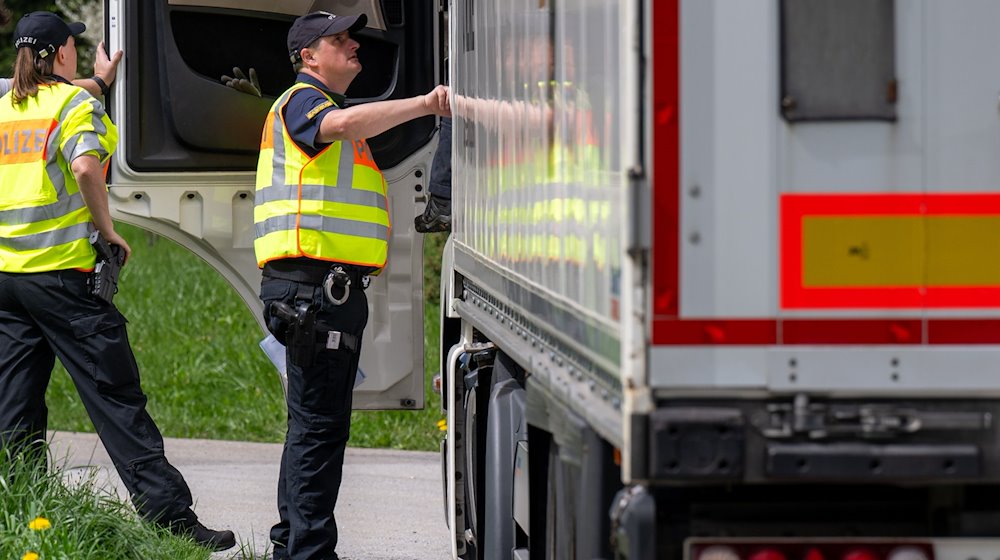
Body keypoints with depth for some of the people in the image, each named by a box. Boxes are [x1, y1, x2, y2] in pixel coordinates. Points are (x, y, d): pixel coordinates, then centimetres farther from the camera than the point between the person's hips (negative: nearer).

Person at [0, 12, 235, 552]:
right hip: (62, 268, -6)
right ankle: (170, 514, -8)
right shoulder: (74, 103, -5)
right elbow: (85, 166, -20)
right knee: (115, 396, -6)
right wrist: (107, 230, -10)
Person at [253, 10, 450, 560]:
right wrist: (422, 104, -38)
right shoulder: (301, 101, -7)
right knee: (319, 424, -12)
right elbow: (343, 124, -31)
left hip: (337, 286, 11)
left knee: (318, 422, 16)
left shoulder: (324, 106, 26)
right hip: (313, 282, -11)